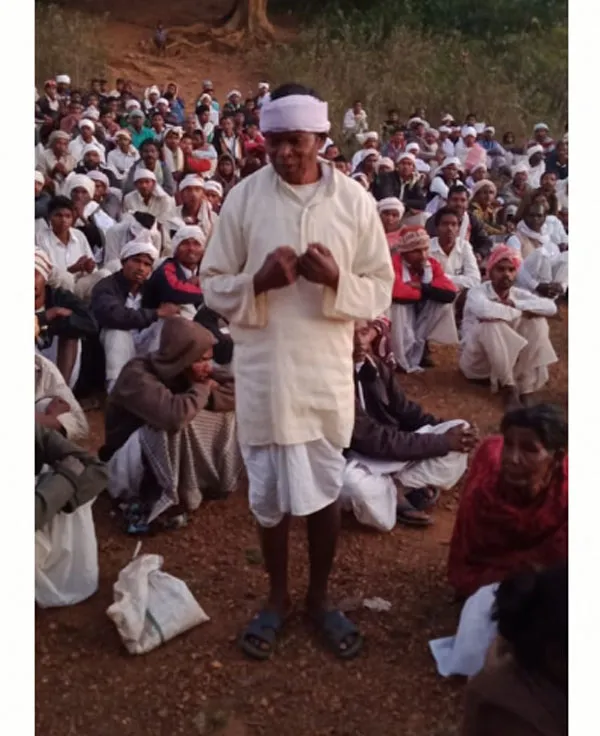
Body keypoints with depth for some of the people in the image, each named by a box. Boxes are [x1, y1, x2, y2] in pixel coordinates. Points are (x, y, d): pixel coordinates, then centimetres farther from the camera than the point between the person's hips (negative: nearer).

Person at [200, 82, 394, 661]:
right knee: (269, 494, 12)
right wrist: (257, 281, -20)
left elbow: (381, 290, 0)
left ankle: (319, 597, 36)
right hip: (263, 371, 0)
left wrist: (337, 280, -20)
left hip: (327, 371, 1)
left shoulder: (354, 200, -3)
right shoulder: (243, 198, -4)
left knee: (325, 490, 14)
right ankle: (277, 598, 35)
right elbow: (212, 287, 0)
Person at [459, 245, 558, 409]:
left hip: (509, 360, 5)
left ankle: (526, 389, -17)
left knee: (537, 321, -14)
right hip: (477, 362, -5)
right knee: (492, 323, -32)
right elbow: (485, 310, -41)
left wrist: (515, 304, -24)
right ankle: (508, 388, -22)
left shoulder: (519, 294, 0)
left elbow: (551, 307, -17)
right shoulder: (477, 293, -15)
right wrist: (520, 313, -25)